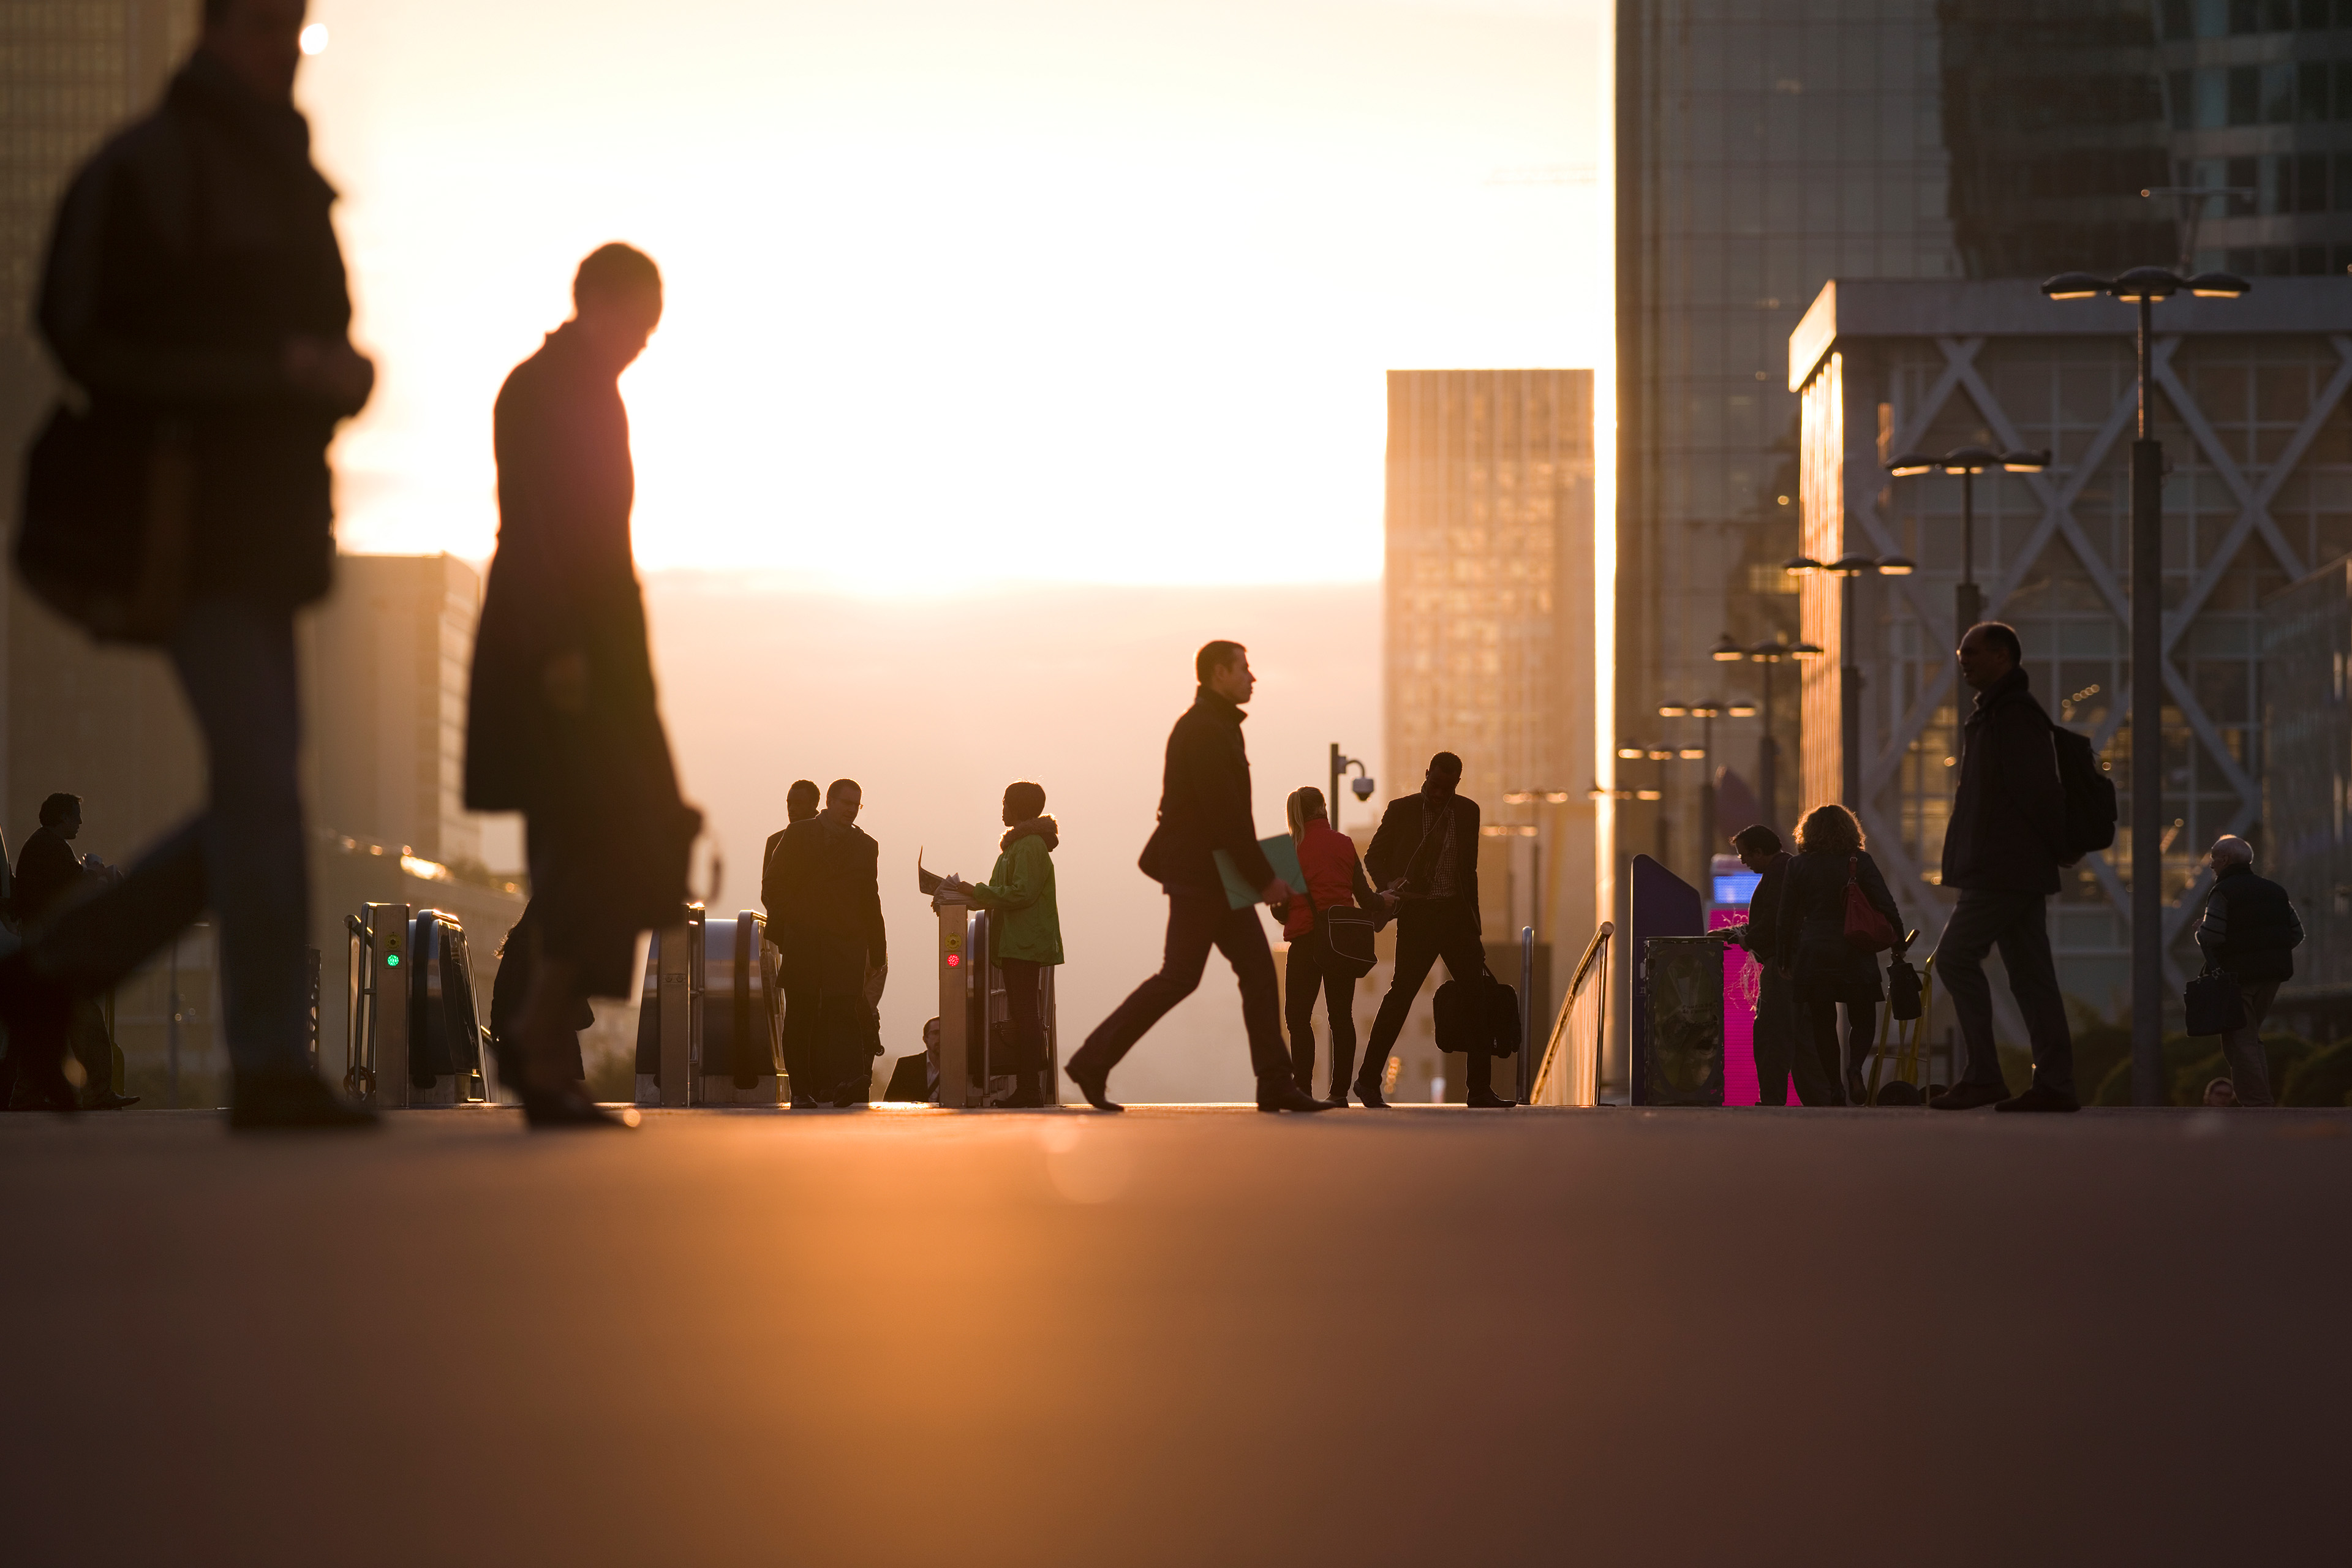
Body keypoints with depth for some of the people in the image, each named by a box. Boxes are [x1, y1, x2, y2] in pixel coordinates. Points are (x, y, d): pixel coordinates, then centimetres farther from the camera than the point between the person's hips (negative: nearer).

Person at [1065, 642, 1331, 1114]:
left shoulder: (1215, 726, 18)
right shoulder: (1204, 730, -15)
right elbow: (1226, 814, -20)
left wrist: (1258, 875, 16)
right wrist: (1264, 878, -19)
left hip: (1217, 875, 10)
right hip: (1199, 874, -10)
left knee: (1258, 971, 4)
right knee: (1179, 976, -8)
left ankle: (1276, 1085, 2)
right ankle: (1093, 1062, -2)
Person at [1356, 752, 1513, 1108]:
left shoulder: (1468, 811, 12)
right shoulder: (1402, 810, 3)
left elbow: (1469, 869, 16)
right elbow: (1374, 856, 8)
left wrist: (1474, 927, 14)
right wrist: (1388, 885, -13)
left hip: (1457, 915, 4)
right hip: (1417, 914, -4)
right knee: (1402, 992, -8)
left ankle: (1480, 1089, 2)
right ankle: (1369, 1080, 2)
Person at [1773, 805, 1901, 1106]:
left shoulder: (1797, 866, 2)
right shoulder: (1860, 861, -1)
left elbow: (1785, 919, 3)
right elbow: (1885, 904, -2)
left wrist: (1783, 960, 10)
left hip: (1813, 954, 1)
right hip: (1855, 955, -1)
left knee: (1822, 1024, 10)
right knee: (1863, 1019, 8)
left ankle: (1834, 1088, 7)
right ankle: (1855, 1066, -20)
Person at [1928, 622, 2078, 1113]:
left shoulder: (2013, 716, -13)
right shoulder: (1996, 713, 20)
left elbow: (2039, 791, -18)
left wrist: (2061, 847, -11)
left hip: (2004, 869, -10)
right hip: (2022, 870, 10)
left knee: (1956, 957, -10)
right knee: (2030, 974, 6)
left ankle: (1982, 1076, -11)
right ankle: (2055, 1084, 4)